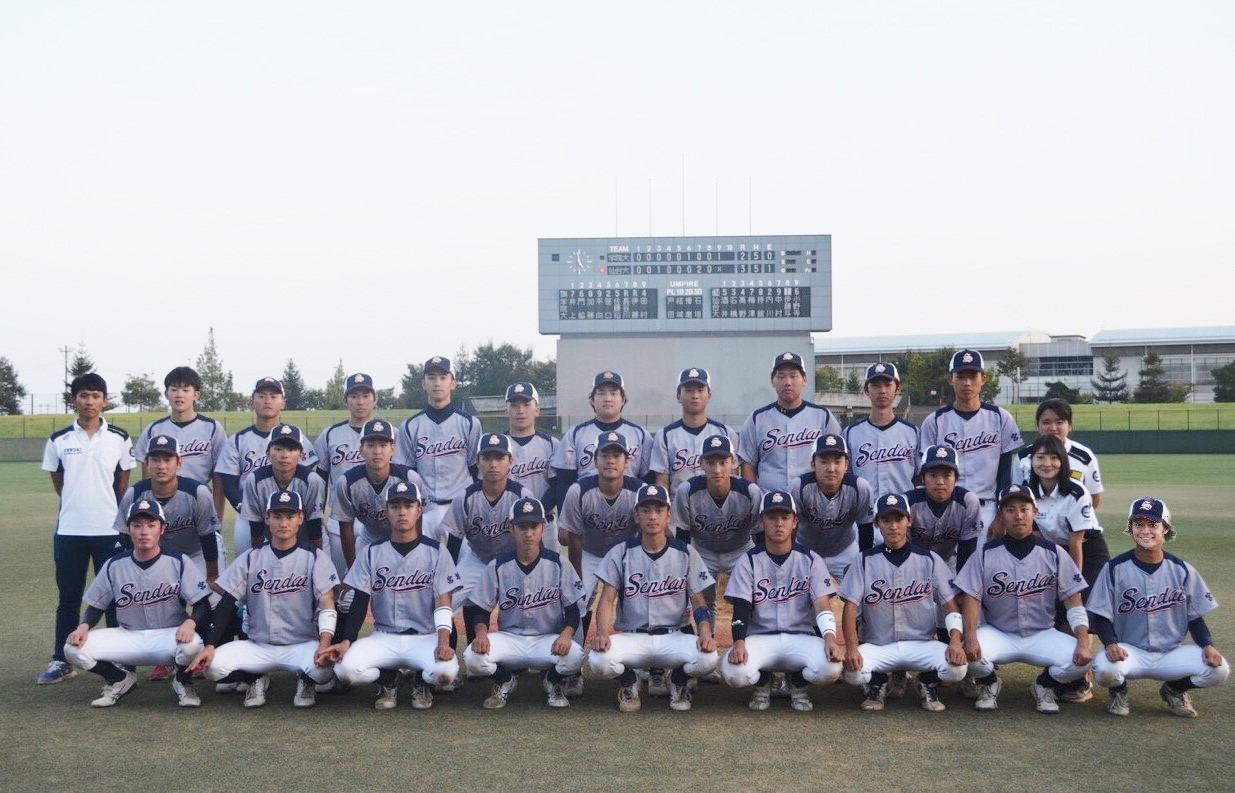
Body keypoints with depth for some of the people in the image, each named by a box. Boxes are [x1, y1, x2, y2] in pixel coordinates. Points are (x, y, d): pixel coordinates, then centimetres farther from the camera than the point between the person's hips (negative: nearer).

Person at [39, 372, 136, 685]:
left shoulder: (119, 438, 1)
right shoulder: (59, 440, 2)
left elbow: (124, 482, 7)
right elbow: (57, 481, 12)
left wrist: (119, 516, 5)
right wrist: (77, 504, 10)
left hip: (110, 529, -1)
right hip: (69, 529, 1)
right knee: (68, 597, 8)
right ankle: (61, 661, 17)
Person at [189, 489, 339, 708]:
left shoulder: (315, 557, -3)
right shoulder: (250, 558, 5)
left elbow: (327, 605, -11)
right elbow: (227, 604, 2)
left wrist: (325, 645, -29)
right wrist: (209, 646, -12)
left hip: (303, 646, -2)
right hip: (258, 646, 2)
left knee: (322, 668, -34)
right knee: (213, 665, -22)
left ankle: (305, 681, 5)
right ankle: (257, 679, 10)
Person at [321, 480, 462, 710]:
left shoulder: (436, 551, -1)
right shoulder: (372, 553, 5)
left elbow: (443, 603, -7)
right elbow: (360, 603, 2)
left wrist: (444, 642, -24)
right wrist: (346, 641, -14)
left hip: (425, 637, -1)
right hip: (384, 637, 2)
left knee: (446, 670, -33)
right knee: (345, 668, -27)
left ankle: (421, 683, 7)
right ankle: (388, 680, 8)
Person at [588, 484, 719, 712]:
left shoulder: (685, 554, 3)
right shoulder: (621, 553, 1)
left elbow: (699, 601, 3)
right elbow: (607, 599, -2)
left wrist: (705, 634, -17)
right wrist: (603, 633, -22)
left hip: (673, 637, 1)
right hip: (631, 637, 0)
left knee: (707, 657, -30)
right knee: (599, 659, -32)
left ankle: (678, 681, 8)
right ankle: (629, 683, 6)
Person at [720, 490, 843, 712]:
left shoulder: (811, 560, 3)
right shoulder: (748, 562, 2)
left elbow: (823, 605, -6)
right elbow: (741, 609, -6)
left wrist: (829, 638, -27)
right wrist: (738, 642, -26)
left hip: (801, 638, 0)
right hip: (760, 638, 0)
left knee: (831, 667, -31)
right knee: (734, 671, -32)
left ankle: (798, 684, 8)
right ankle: (762, 683, 9)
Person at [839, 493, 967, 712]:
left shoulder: (930, 559, 2)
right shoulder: (865, 561, 1)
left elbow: (951, 605, 1)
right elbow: (851, 608, -4)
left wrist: (955, 641, -18)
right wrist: (851, 648, -20)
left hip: (922, 644, 1)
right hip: (877, 646, -1)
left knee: (957, 667, -27)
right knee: (852, 672, -30)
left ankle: (927, 685, 8)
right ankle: (877, 685, 7)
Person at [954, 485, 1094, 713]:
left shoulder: (1054, 553, -2)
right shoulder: (985, 554, -4)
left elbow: (1074, 602, -4)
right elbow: (972, 599, -8)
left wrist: (1084, 642, -18)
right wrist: (970, 637, -25)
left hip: (1042, 635, 1)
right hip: (998, 634, -1)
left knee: (1082, 660, -24)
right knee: (969, 653, -31)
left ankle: (1044, 686, 10)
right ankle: (989, 684, 7)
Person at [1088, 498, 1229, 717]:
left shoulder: (1182, 570, 3)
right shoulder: (1115, 568, -4)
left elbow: (1195, 617, 8)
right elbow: (1100, 617, -4)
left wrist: (1208, 646, -11)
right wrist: (1111, 644, -24)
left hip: (1171, 654, 3)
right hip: (1129, 652, -3)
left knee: (1218, 669, -22)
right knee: (1105, 668, -35)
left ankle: (1174, 689, 12)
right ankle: (1119, 692, 5)